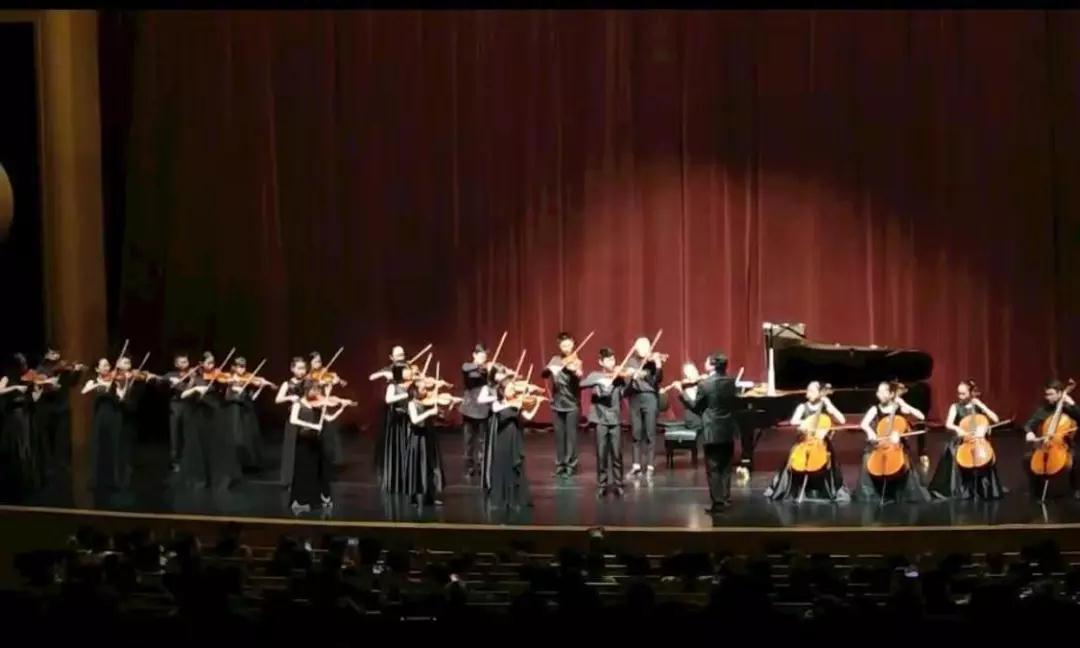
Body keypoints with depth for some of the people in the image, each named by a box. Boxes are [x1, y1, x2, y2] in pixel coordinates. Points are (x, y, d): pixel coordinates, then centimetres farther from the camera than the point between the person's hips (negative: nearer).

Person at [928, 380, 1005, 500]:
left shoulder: (978, 406, 5)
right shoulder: (955, 407, 3)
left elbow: (995, 419, -4)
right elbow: (948, 424, -12)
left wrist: (981, 405, -9)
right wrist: (958, 429, -34)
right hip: (961, 441, 0)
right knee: (953, 453, -30)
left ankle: (984, 489, -9)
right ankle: (958, 489, -19)